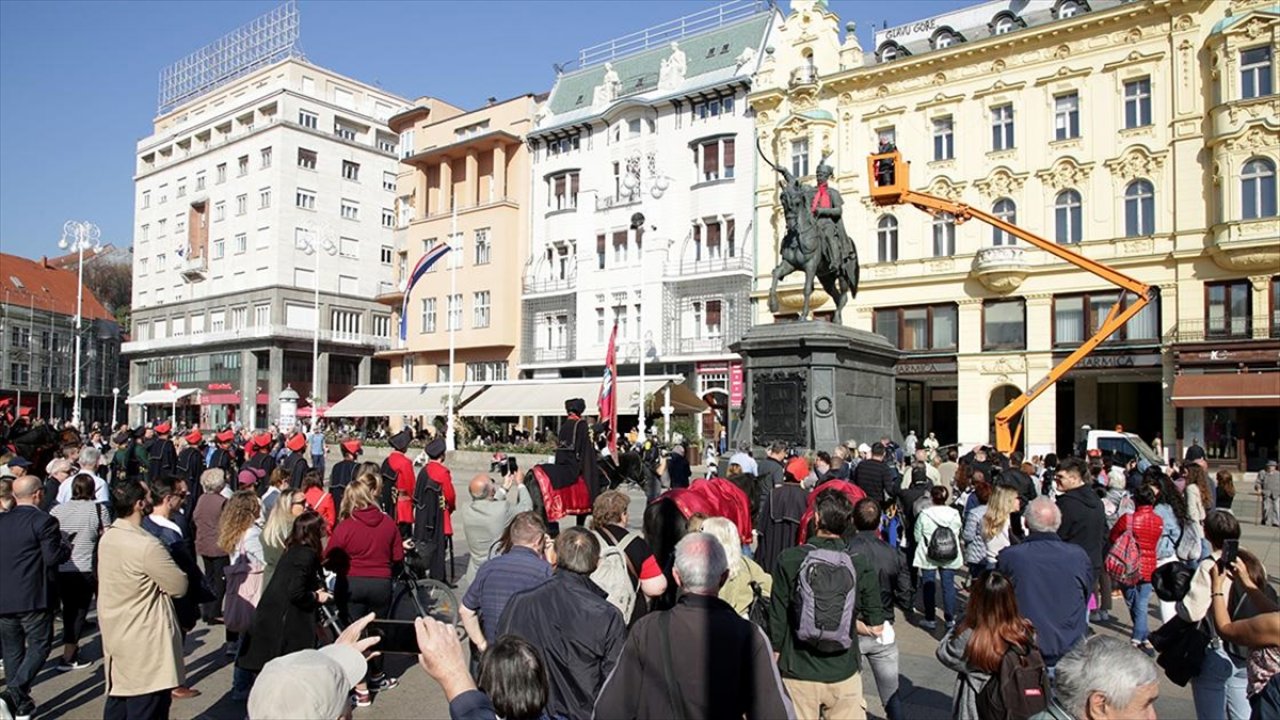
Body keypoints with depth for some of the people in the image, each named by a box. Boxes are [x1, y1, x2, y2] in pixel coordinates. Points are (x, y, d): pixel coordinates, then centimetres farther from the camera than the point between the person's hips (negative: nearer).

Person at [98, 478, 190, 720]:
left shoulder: (107, 537, 2)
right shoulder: (146, 545, -25)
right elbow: (180, 586, -17)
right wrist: (165, 569, 1)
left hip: (114, 636, 9)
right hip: (144, 645, -9)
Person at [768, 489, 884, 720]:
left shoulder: (789, 560, -11)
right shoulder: (861, 566, -7)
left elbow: (777, 620, -5)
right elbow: (876, 627, -3)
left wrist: (773, 668, 8)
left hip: (798, 675, 0)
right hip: (844, 675, 0)